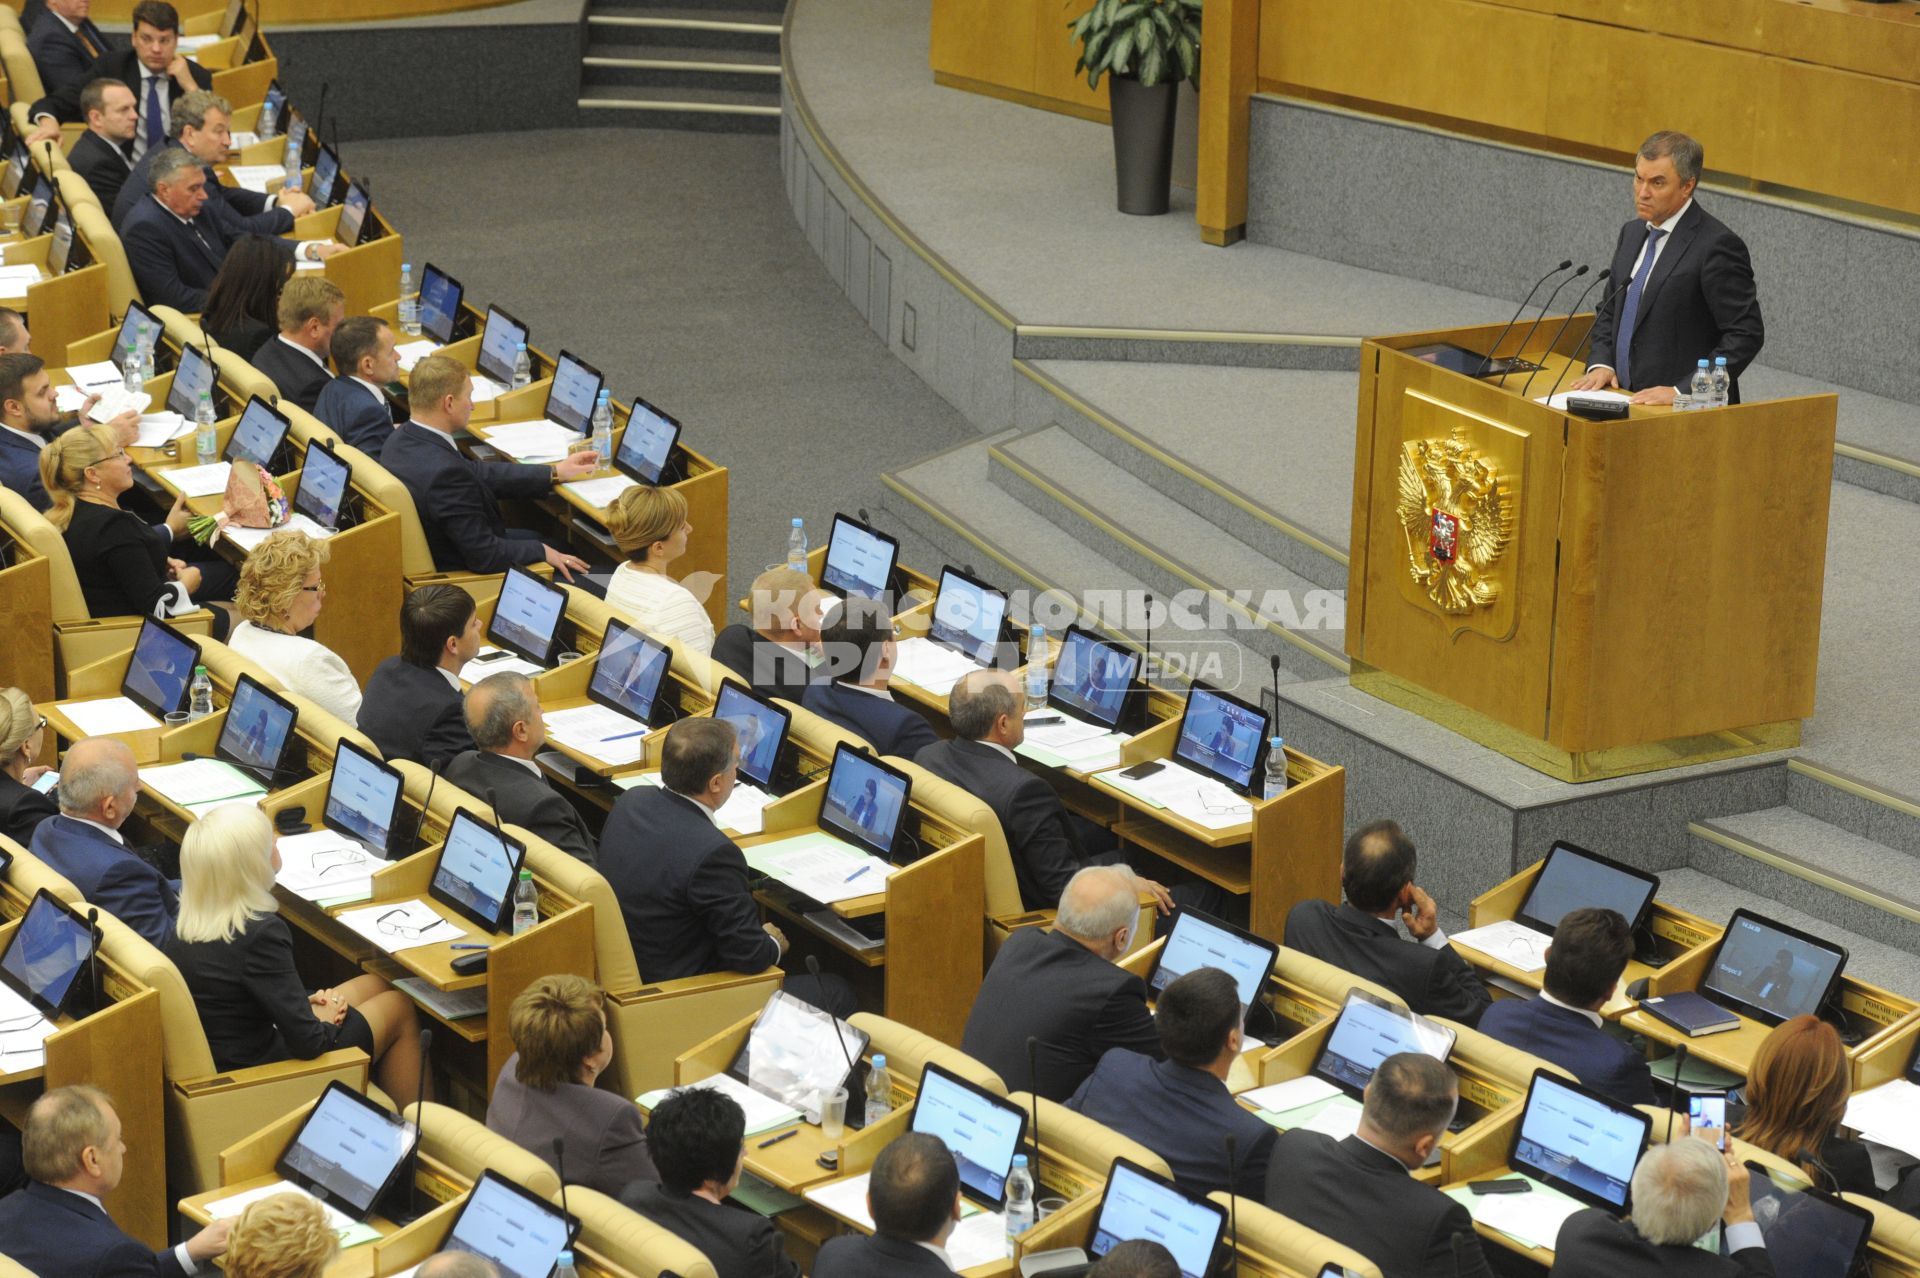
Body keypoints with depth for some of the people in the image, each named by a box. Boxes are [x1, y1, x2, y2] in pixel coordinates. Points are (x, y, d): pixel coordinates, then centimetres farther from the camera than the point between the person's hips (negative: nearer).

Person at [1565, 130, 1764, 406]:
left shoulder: (1717, 245, -11)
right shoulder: (1632, 233, 13)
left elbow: (1746, 334, -13)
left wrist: (1684, 391, -18)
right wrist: (1601, 363, 4)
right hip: (1627, 400, 7)